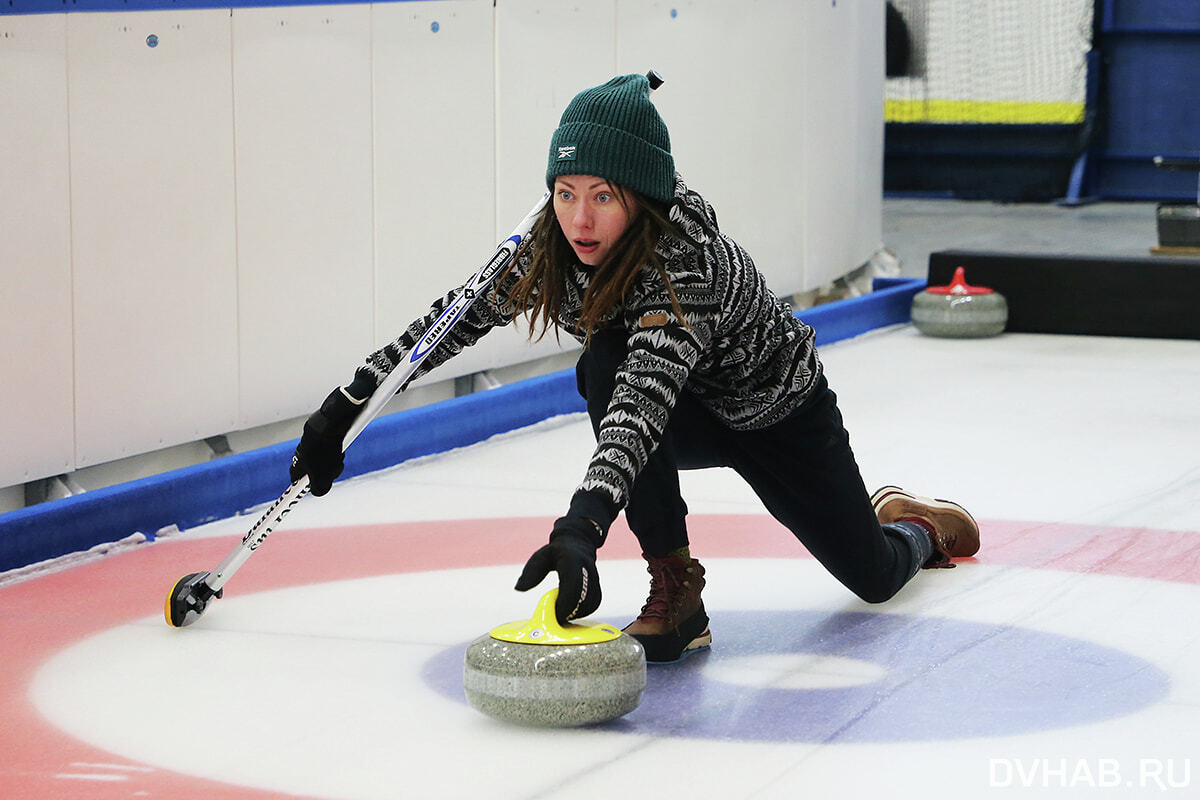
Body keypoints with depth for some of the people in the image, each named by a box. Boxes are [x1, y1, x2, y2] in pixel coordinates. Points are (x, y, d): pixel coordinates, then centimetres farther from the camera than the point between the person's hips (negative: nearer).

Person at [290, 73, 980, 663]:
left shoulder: (688, 261, -42)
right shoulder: (554, 246, -23)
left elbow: (645, 398, -55)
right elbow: (462, 315, -10)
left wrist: (583, 527, -69)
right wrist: (348, 402, -15)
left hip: (779, 415, -4)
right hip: (693, 418, 4)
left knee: (874, 577, 8)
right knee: (605, 363, -31)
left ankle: (911, 523, 48)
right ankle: (676, 590, -21)